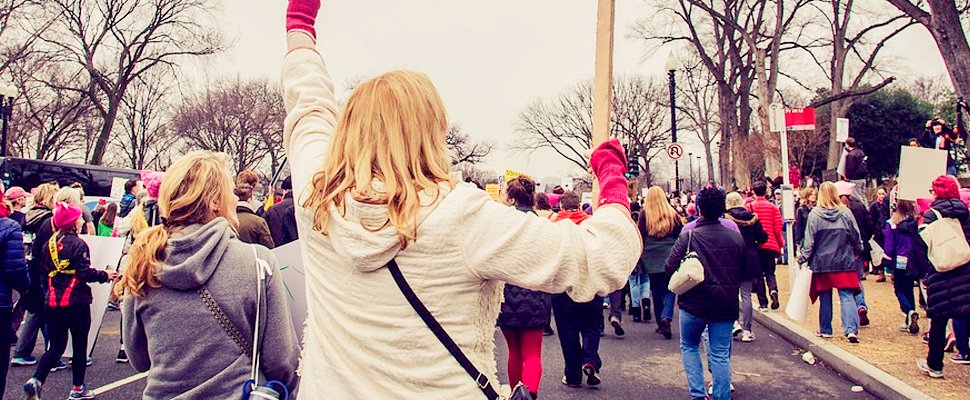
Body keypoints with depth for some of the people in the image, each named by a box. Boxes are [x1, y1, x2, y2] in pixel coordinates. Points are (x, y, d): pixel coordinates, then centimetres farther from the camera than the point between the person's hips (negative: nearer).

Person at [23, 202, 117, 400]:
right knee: (80, 346, 9)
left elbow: (44, 270, 16)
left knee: (56, 346, 13)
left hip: (52, 302, 6)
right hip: (76, 302, -6)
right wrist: (105, 275, -3)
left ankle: (36, 380, -7)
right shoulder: (78, 244, -13)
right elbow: (85, 273, -17)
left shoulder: (48, 244, 6)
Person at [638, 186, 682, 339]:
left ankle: (660, 323, 16)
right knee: (670, 289, 2)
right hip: (670, 257, 0)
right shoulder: (672, 213, 0)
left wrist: (640, 257, 6)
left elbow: (640, 236, -2)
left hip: (651, 258, 0)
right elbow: (681, 234, 4)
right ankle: (666, 317, -20)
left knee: (656, 291, 11)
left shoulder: (645, 214, -3)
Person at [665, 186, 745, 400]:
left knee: (689, 347, 17)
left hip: (694, 304, -2)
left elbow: (670, 268, -13)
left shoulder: (688, 237, -15)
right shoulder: (736, 238, -2)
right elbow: (744, 269, 10)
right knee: (721, 354, 9)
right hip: (726, 305, 3)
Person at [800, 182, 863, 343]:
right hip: (845, 263, 0)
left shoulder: (815, 214, -8)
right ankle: (851, 330, -13)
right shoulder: (846, 213, -3)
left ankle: (825, 330, 21)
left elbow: (809, 241, -7)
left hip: (822, 263, 0)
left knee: (825, 298, 11)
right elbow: (856, 238, 4)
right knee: (847, 296, -1)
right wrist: (856, 253, 21)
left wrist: (803, 259, 2)